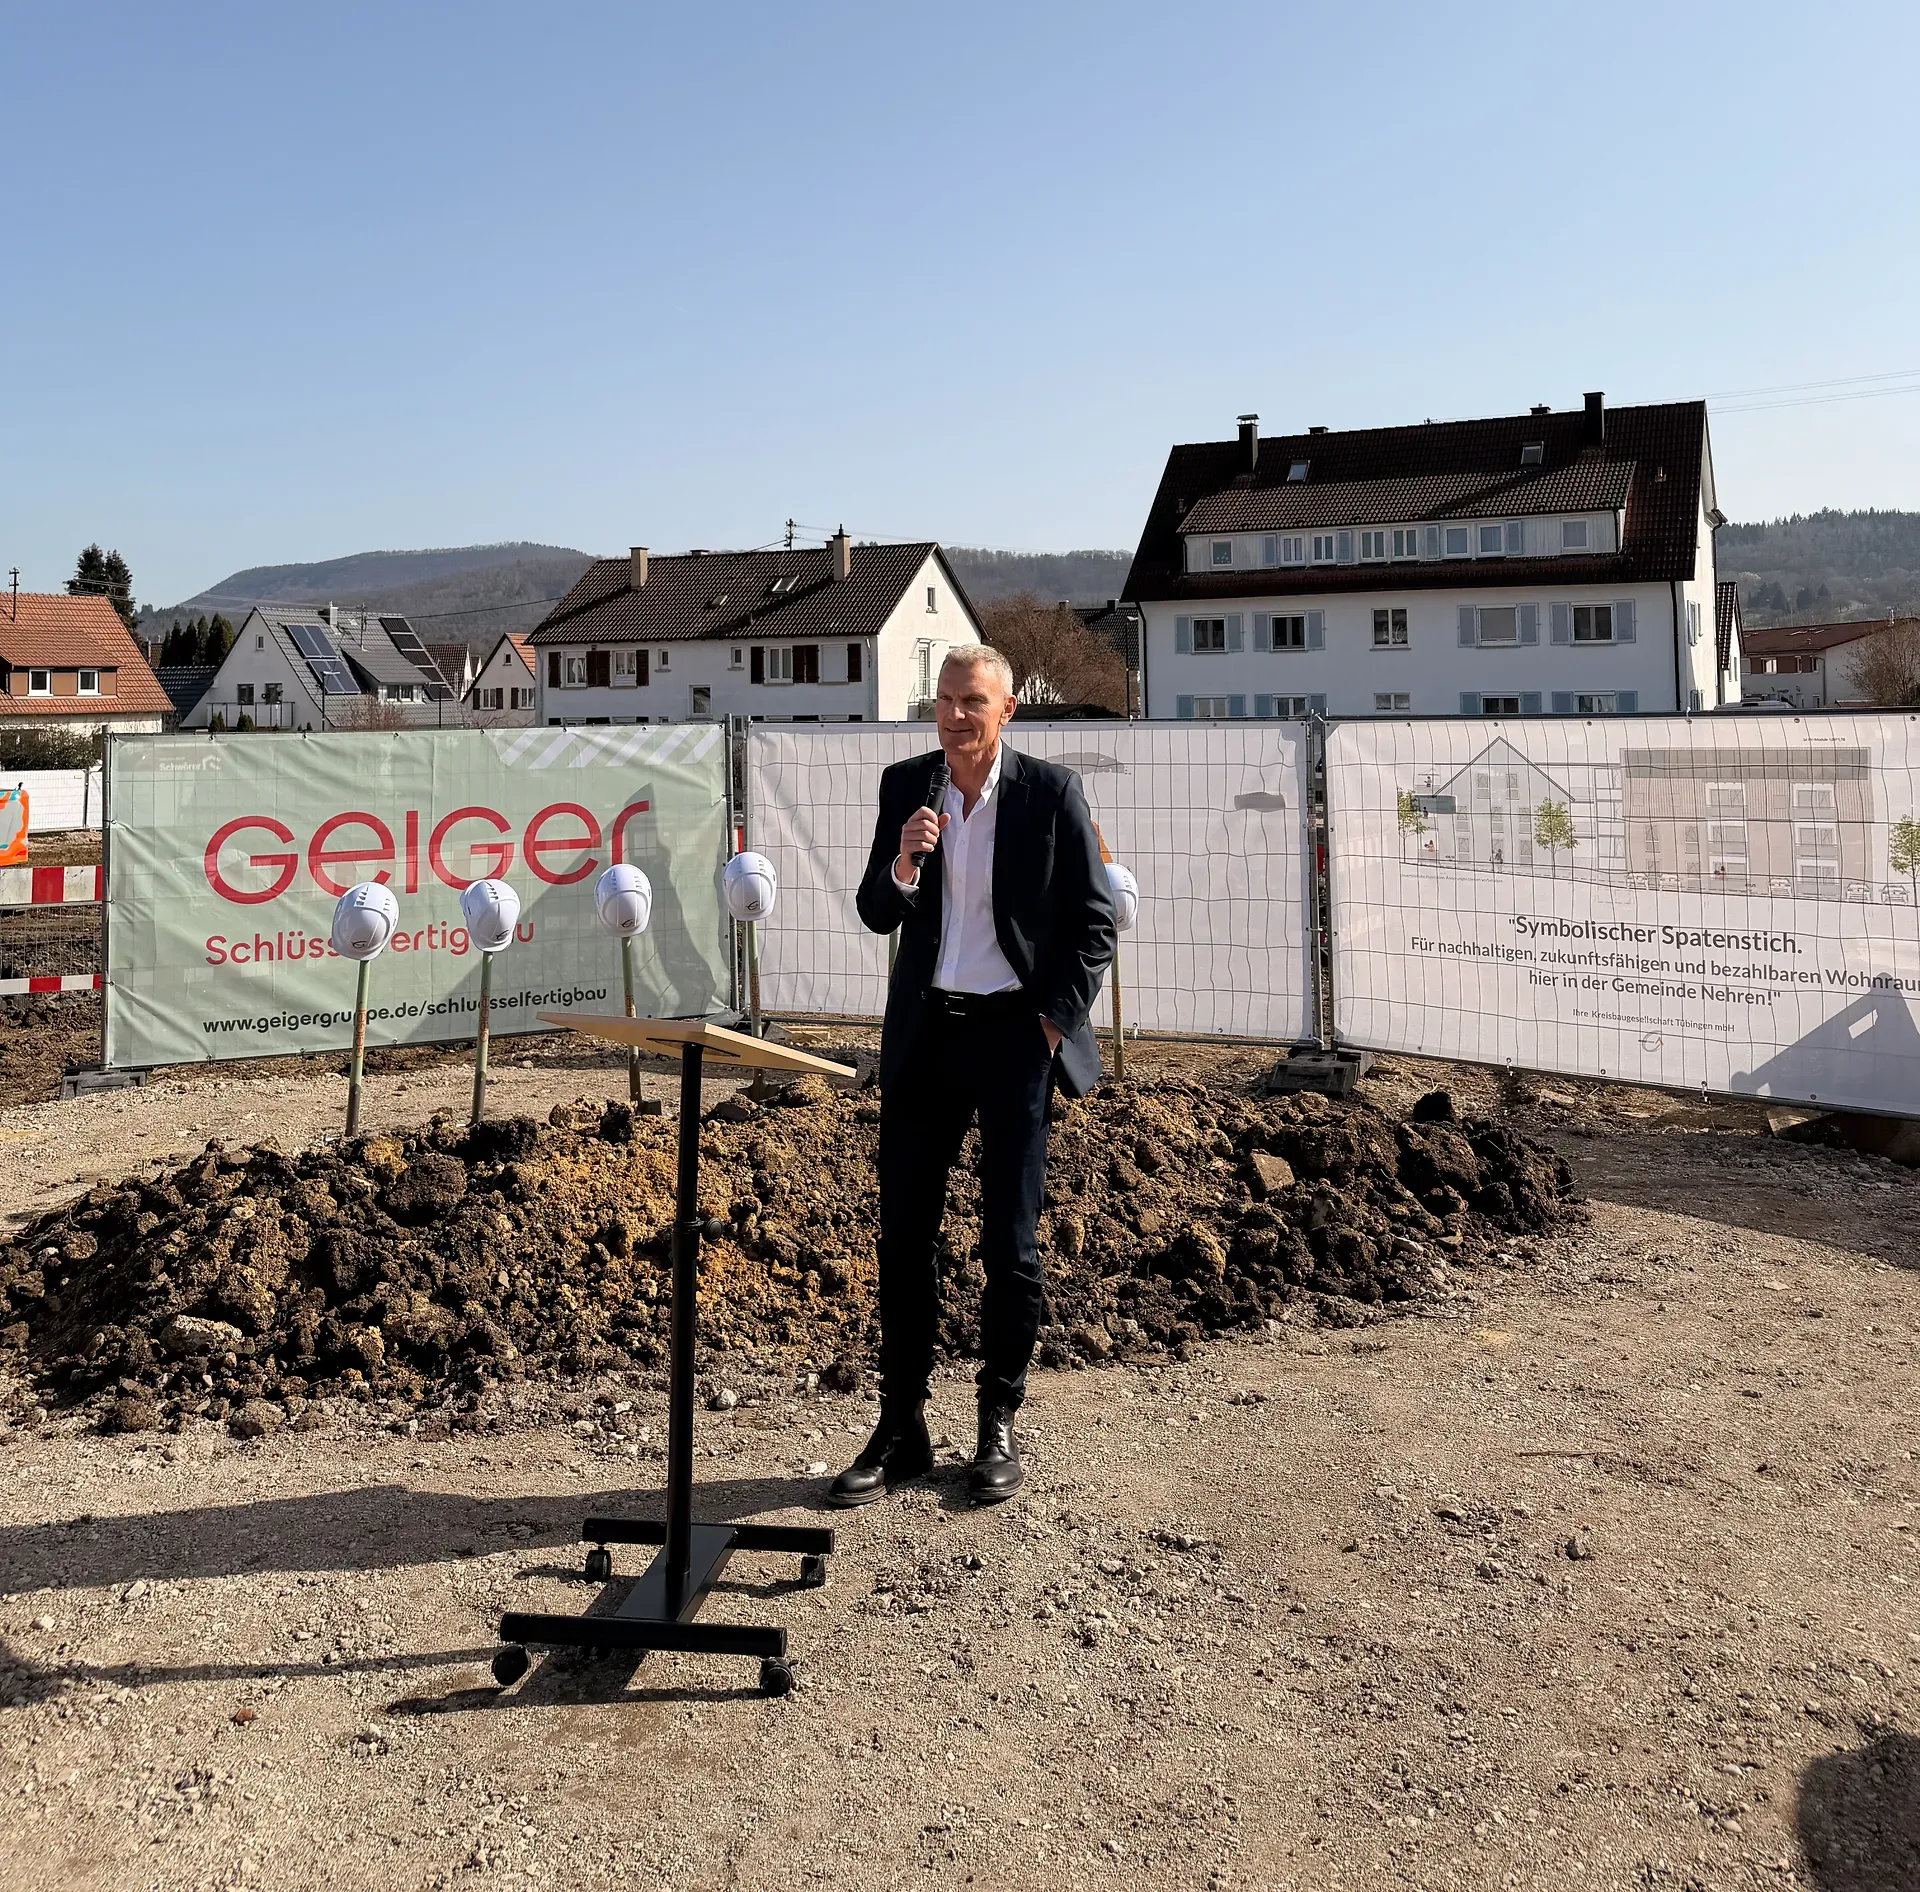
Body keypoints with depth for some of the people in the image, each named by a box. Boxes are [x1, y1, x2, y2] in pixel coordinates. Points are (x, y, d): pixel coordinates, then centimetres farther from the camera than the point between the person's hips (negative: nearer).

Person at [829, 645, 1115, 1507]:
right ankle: (900, 1429, 16)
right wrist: (901, 865, -17)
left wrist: (1057, 1020, -6)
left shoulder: (1052, 791, -5)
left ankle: (999, 1428, 18)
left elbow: (1094, 920, -1)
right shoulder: (905, 785, 4)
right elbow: (877, 916, 4)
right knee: (902, 1235, 5)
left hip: (1015, 1032, -3)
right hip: (925, 1031, 3)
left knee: (1010, 1242, 4)